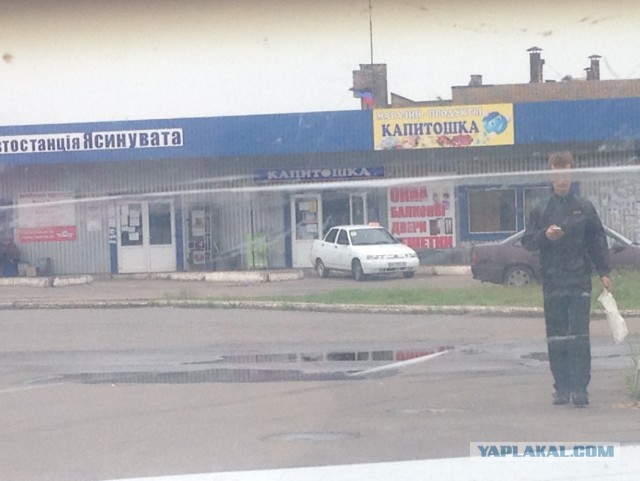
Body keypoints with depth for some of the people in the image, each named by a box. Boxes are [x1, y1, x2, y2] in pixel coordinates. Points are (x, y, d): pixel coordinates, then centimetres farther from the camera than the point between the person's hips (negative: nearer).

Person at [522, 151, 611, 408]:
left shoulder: (584, 208, 7)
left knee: (579, 335, -9)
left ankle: (579, 388, -9)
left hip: (580, 282, -1)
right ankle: (562, 388, 9)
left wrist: (604, 272, 3)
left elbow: (598, 241, 10)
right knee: (556, 338, 3)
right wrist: (545, 235, -13)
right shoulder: (541, 210, 9)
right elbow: (527, 241, 7)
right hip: (552, 282, 1)